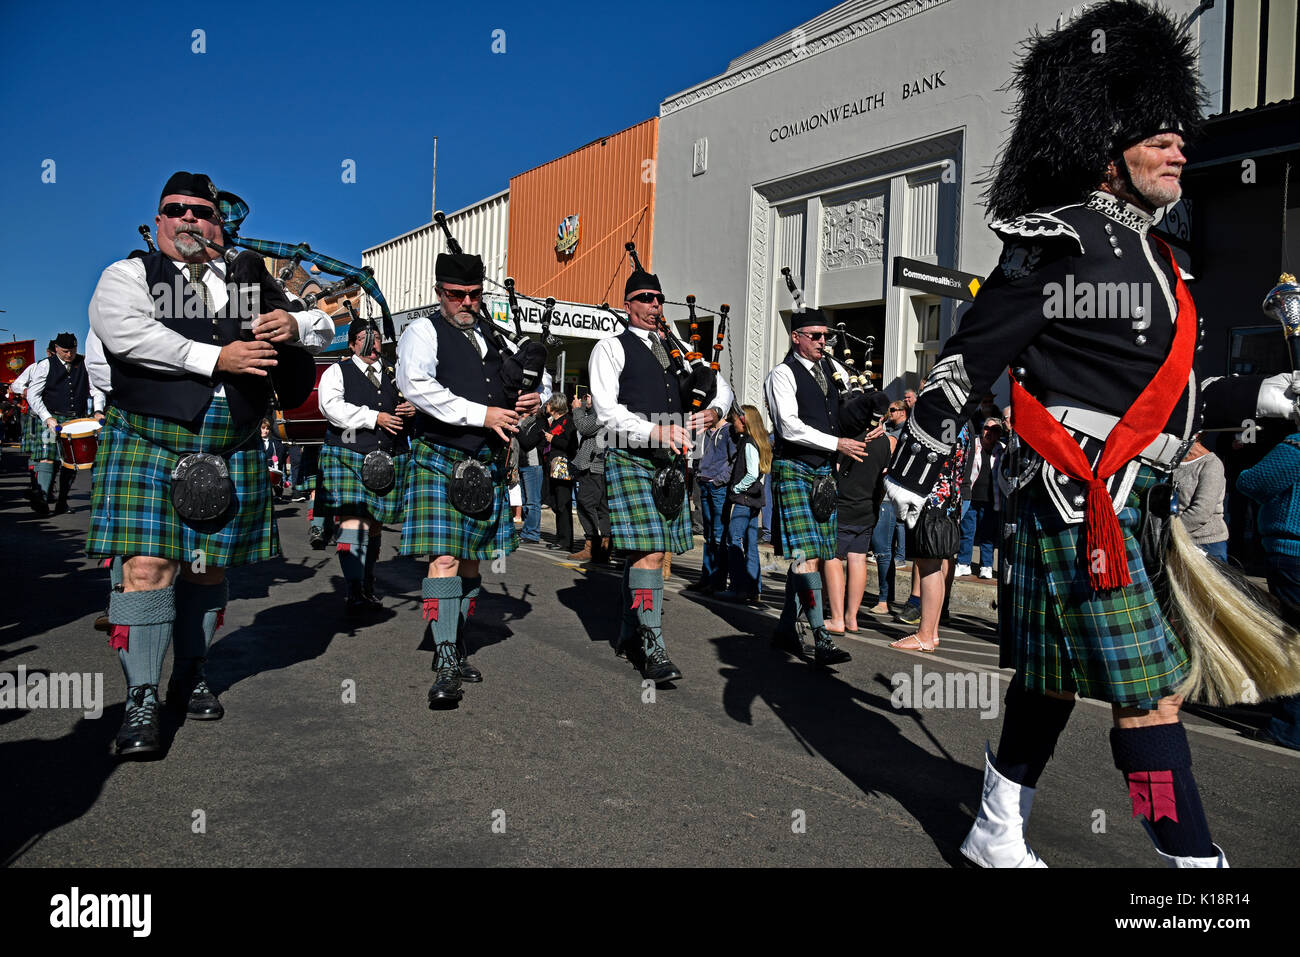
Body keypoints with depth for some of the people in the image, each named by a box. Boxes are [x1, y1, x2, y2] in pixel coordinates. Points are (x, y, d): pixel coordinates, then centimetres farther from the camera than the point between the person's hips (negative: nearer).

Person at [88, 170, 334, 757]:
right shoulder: (127, 276, 7)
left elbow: (323, 328, 18)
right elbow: (127, 333, -13)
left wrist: (294, 325, -6)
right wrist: (215, 358, -18)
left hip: (231, 455, 4)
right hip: (148, 446, -3)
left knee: (209, 568, 11)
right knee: (148, 566, -10)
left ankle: (189, 679, 27)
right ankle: (141, 700, 1)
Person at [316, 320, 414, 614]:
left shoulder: (392, 375, 19)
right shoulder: (337, 372, 7)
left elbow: (407, 401, 27)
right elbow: (332, 407, -8)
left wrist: (414, 410, 1)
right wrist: (375, 418, -14)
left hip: (388, 458, 4)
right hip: (348, 455, -4)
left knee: (375, 523, 8)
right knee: (353, 519, -16)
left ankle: (368, 586, 21)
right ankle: (354, 593, -17)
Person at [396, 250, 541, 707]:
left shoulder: (491, 335, 18)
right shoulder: (423, 333, -1)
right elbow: (418, 386, -18)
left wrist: (532, 398, 3)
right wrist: (482, 415, -21)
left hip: (487, 464, 6)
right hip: (440, 460, -6)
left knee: (470, 560, 12)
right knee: (444, 559, -13)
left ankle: (457, 647, 26)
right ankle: (445, 665, -9)